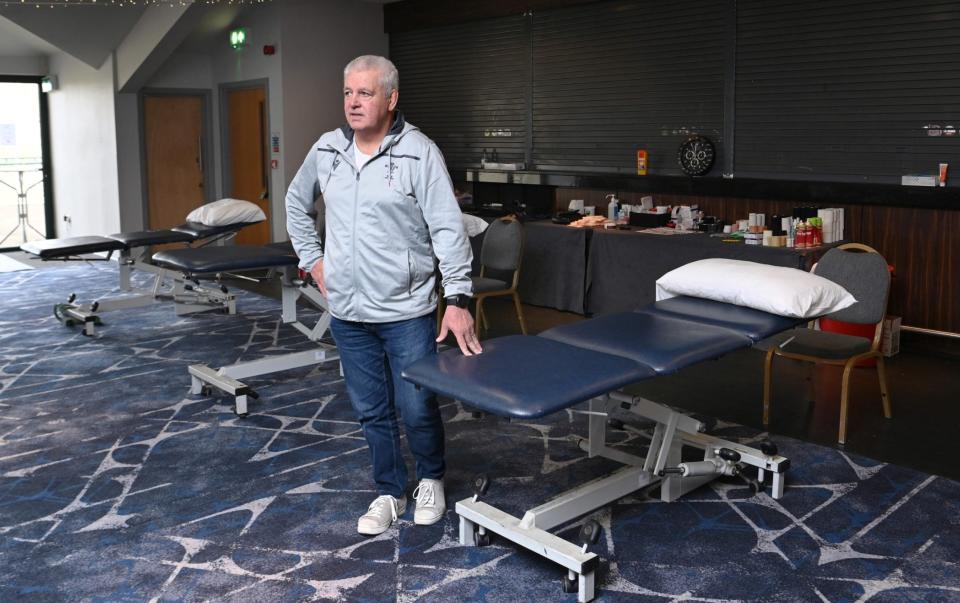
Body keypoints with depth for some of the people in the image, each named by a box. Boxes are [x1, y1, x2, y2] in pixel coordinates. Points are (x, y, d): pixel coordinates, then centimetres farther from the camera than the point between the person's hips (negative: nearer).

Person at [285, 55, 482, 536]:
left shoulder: (419, 152, -11)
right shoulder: (326, 150, 5)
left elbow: (448, 230, -14)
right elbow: (296, 203, 22)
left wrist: (458, 299, -20)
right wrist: (312, 259, 13)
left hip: (407, 312, -4)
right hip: (348, 314, 5)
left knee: (417, 409, 3)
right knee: (371, 411, 13)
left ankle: (431, 479, 31)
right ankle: (389, 492, 31)